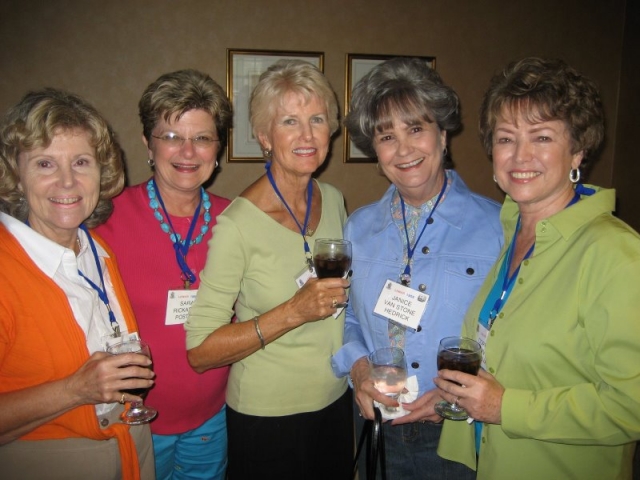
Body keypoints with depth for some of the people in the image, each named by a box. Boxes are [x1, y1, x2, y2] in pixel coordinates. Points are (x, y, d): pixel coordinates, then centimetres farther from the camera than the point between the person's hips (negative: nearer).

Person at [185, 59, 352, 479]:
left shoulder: (334, 200, -2)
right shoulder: (238, 224, -21)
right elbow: (200, 351, -21)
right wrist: (292, 313, -28)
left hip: (337, 401, 6)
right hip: (267, 417, -5)